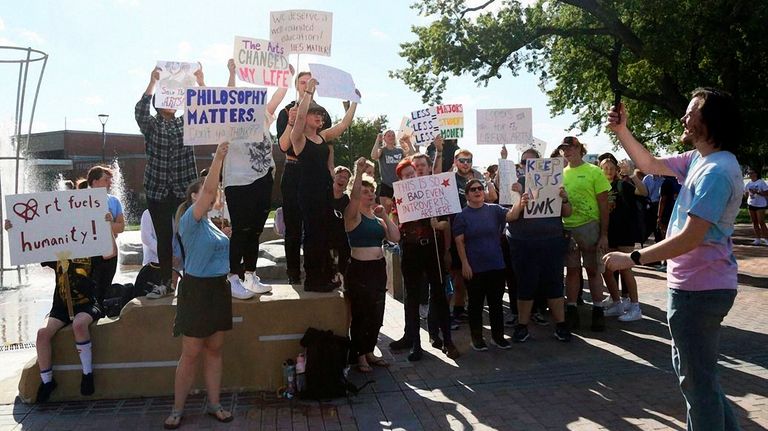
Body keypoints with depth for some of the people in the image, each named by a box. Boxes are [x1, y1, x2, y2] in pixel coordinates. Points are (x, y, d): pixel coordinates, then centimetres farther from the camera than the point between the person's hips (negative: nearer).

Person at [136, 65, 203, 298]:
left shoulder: (186, 123, 9)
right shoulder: (151, 125, 4)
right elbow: (140, 110, -17)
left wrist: (200, 81, -16)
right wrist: (152, 82, -24)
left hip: (184, 189, 1)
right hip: (158, 189, 0)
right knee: (163, 237, 4)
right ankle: (166, 281, 12)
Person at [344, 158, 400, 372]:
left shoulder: (377, 218, 14)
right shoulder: (353, 215, -5)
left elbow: (395, 237, 4)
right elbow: (354, 195, -25)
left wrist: (385, 216, -1)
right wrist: (359, 171, -29)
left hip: (379, 268, 7)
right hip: (359, 268, -7)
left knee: (376, 314, 11)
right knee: (360, 313, -1)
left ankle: (369, 352, 25)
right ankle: (359, 355, 12)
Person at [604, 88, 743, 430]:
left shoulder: (716, 171, -24)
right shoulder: (698, 159, 7)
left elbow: (689, 238, -28)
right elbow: (651, 165, 19)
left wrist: (633, 259, -23)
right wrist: (621, 131, 7)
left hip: (698, 289, -11)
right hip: (697, 285, 11)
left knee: (697, 378, 3)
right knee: (693, 370, 24)